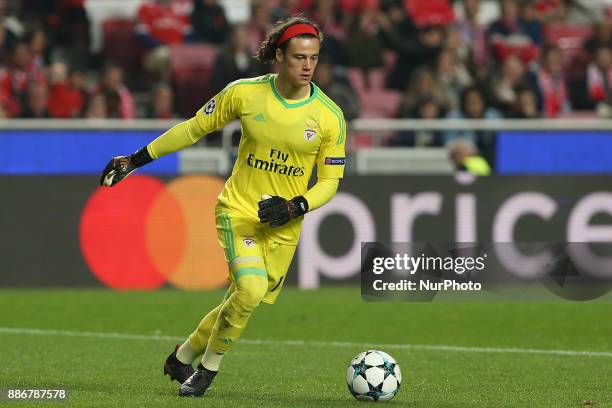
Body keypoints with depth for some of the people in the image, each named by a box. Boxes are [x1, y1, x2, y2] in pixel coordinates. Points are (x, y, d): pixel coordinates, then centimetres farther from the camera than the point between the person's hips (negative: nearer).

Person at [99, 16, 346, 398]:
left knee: (243, 302, 4)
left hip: (284, 224, 2)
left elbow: (329, 182, 1)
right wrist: (137, 159, 8)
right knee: (251, 288, -24)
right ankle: (209, 366, -1)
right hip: (238, 211, -2)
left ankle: (182, 357, 30)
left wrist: (293, 207, -18)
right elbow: (194, 129, 5)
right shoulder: (244, 93, -9)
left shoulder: (330, 117, -8)